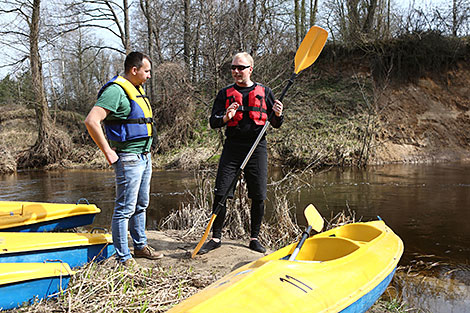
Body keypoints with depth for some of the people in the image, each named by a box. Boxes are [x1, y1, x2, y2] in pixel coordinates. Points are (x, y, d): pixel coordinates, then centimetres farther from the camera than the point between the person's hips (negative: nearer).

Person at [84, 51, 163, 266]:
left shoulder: (137, 89, 15)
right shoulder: (116, 90, -15)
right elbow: (91, 121, -24)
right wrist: (108, 152, -20)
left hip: (145, 156, 10)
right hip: (128, 158, -10)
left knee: (141, 205, 17)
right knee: (125, 208, -3)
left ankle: (140, 246, 31)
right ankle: (123, 257, 6)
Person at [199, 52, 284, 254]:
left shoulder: (264, 92, 9)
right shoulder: (225, 94, 10)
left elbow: (276, 124, 10)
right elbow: (213, 122, 6)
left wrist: (277, 114, -13)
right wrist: (226, 117, -16)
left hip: (257, 149, 0)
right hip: (232, 148, 0)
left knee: (258, 197, 3)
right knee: (220, 194, -3)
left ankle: (254, 238, 18)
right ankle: (216, 237, 10)